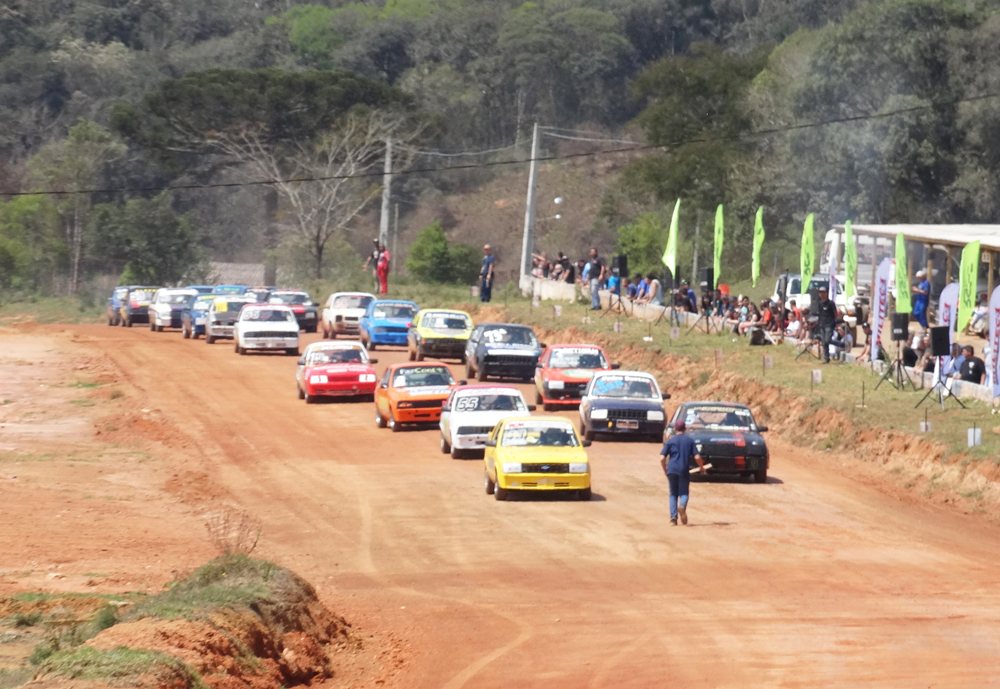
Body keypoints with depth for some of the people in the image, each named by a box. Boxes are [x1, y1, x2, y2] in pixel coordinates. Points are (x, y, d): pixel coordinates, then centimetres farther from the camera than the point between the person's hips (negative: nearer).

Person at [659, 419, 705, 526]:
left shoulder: (670, 441, 5)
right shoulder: (690, 440, 6)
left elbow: (662, 458, -2)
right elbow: (697, 457, -1)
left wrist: (665, 469, 13)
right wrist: (701, 467, 17)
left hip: (672, 470, 0)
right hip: (684, 471, 0)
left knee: (673, 494, 11)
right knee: (684, 493, 5)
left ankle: (673, 517, -2)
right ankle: (682, 506, -29)